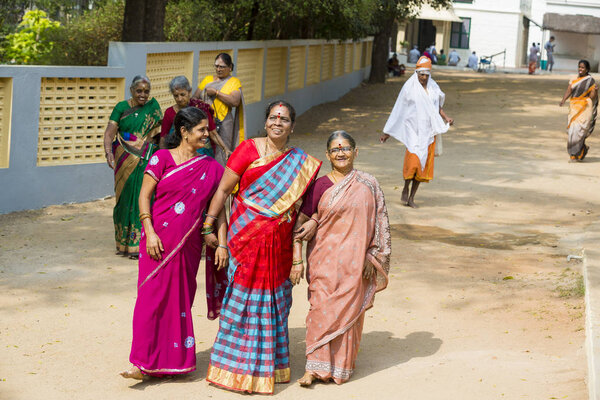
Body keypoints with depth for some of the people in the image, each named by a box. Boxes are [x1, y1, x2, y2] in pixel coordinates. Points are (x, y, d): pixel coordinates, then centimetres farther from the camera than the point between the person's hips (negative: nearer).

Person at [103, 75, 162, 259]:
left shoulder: (153, 105, 7)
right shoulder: (121, 108, 2)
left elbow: (160, 131, 9)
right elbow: (109, 132, -5)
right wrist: (108, 152, -21)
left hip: (147, 161, 0)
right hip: (126, 160, 0)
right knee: (126, 199, 3)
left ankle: (139, 245, -3)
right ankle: (123, 243, 15)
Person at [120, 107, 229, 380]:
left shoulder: (211, 168, 8)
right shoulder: (161, 159, 0)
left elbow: (218, 208, 8)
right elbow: (144, 196, -2)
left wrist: (222, 244, 0)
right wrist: (150, 232, -12)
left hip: (189, 244, 3)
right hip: (158, 241, -3)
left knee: (180, 299, 8)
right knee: (152, 296, -5)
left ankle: (176, 359, 18)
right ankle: (144, 362, -4)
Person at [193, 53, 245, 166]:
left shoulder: (234, 82, 5)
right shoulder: (208, 79, 17)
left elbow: (235, 101, -11)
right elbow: (195, 97, 15)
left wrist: (216, 92, -10)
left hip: (223, 124, -3)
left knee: (220, 154, -5)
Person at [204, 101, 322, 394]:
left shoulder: (300, 162, 9)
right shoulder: (249, 150, -2)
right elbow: (223, 189, -2)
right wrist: (209, 225, -7)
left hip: (278, 242, 3)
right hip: (247, 235, -3)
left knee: (274, 299, 9)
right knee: (243, 296, 1)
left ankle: (268, 364, 22)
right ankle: (237, 366, 12)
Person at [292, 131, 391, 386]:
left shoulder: (368, 186, 3)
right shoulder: (319, 186, -2)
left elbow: (378, 225, 7)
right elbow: (300, 224, -1)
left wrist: (371, 258, 2)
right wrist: (297, 260, -8)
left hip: (354, 260, 1)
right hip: (325, 259, -1)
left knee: (349, 310, 5)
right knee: (322, 309, -6)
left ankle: (343, 364, 19)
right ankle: (315, 366, -1)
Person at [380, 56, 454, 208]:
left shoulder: (433, 87, 9)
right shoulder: (409, 87, -3)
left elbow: (438, 107, 19)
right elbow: (398, 110, 1)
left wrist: (446, 117, -3)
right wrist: (387, 132, 2)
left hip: (428, 131, 4)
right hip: (413, 130, -4)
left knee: (423, 163, 2)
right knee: (413, 158, -19)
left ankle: (411, 198, 9)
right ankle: (405, 189, 4)